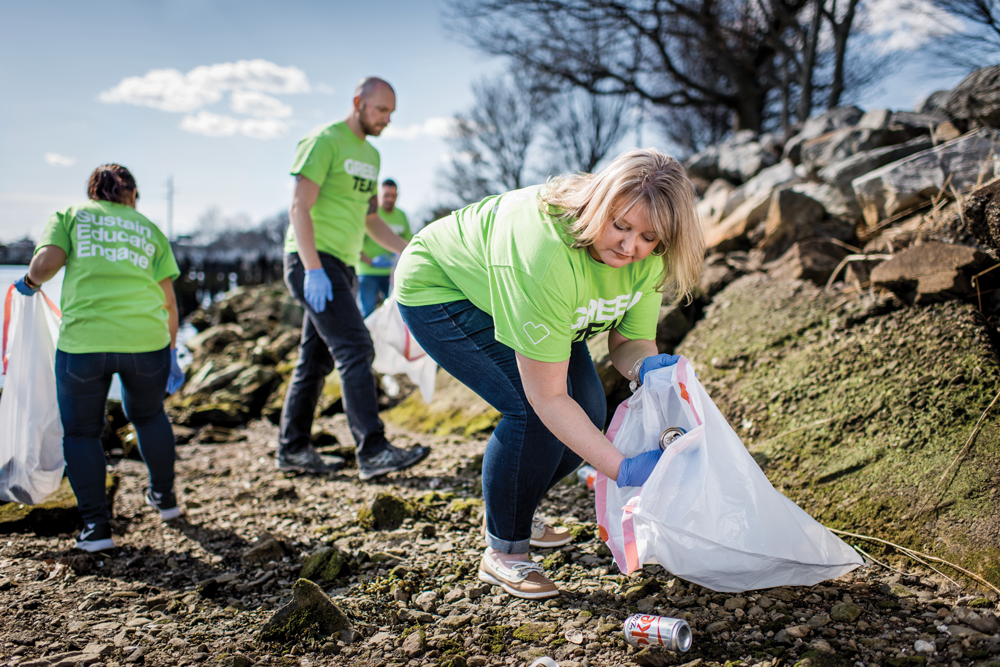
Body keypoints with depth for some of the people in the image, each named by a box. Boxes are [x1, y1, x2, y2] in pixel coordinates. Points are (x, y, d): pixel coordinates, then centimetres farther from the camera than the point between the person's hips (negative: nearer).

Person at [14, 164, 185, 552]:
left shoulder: (70, 215, 14)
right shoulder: (150, 229, 19)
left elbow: (46, 263, -4)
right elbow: (168, 300, 14)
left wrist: (30, 283, 17)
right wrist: (172, 353, 21)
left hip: (83, 341, -2)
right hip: (146, 339, 2)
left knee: (81, 432, 16)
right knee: (148, 415, 27)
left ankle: (95, 525, 13)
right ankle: (164, 497, 40)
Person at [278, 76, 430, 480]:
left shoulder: (371, 155, 19)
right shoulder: (324, 141, -8)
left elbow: (370, 219, 25)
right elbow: (300, 207, -15)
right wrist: (313, 268, -24)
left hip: (342, 266, 9)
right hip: (314, 262, -9)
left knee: (318, 359, 11)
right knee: (355, 349, -17)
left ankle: (293, 449, 20)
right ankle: (372, 451, -19)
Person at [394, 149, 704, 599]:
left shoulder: (647, 258, -20)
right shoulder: (546, 254, -43)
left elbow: (628, 340, -9)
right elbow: (547, 397, -38)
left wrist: (647, 364, -33)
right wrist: (622, 469, -41)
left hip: (522, 299, 8)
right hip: (437, 289, -7)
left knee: (587, 412, 0)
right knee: (533, 410, -24)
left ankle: (515, 512, 25)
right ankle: (503, 552, -3)